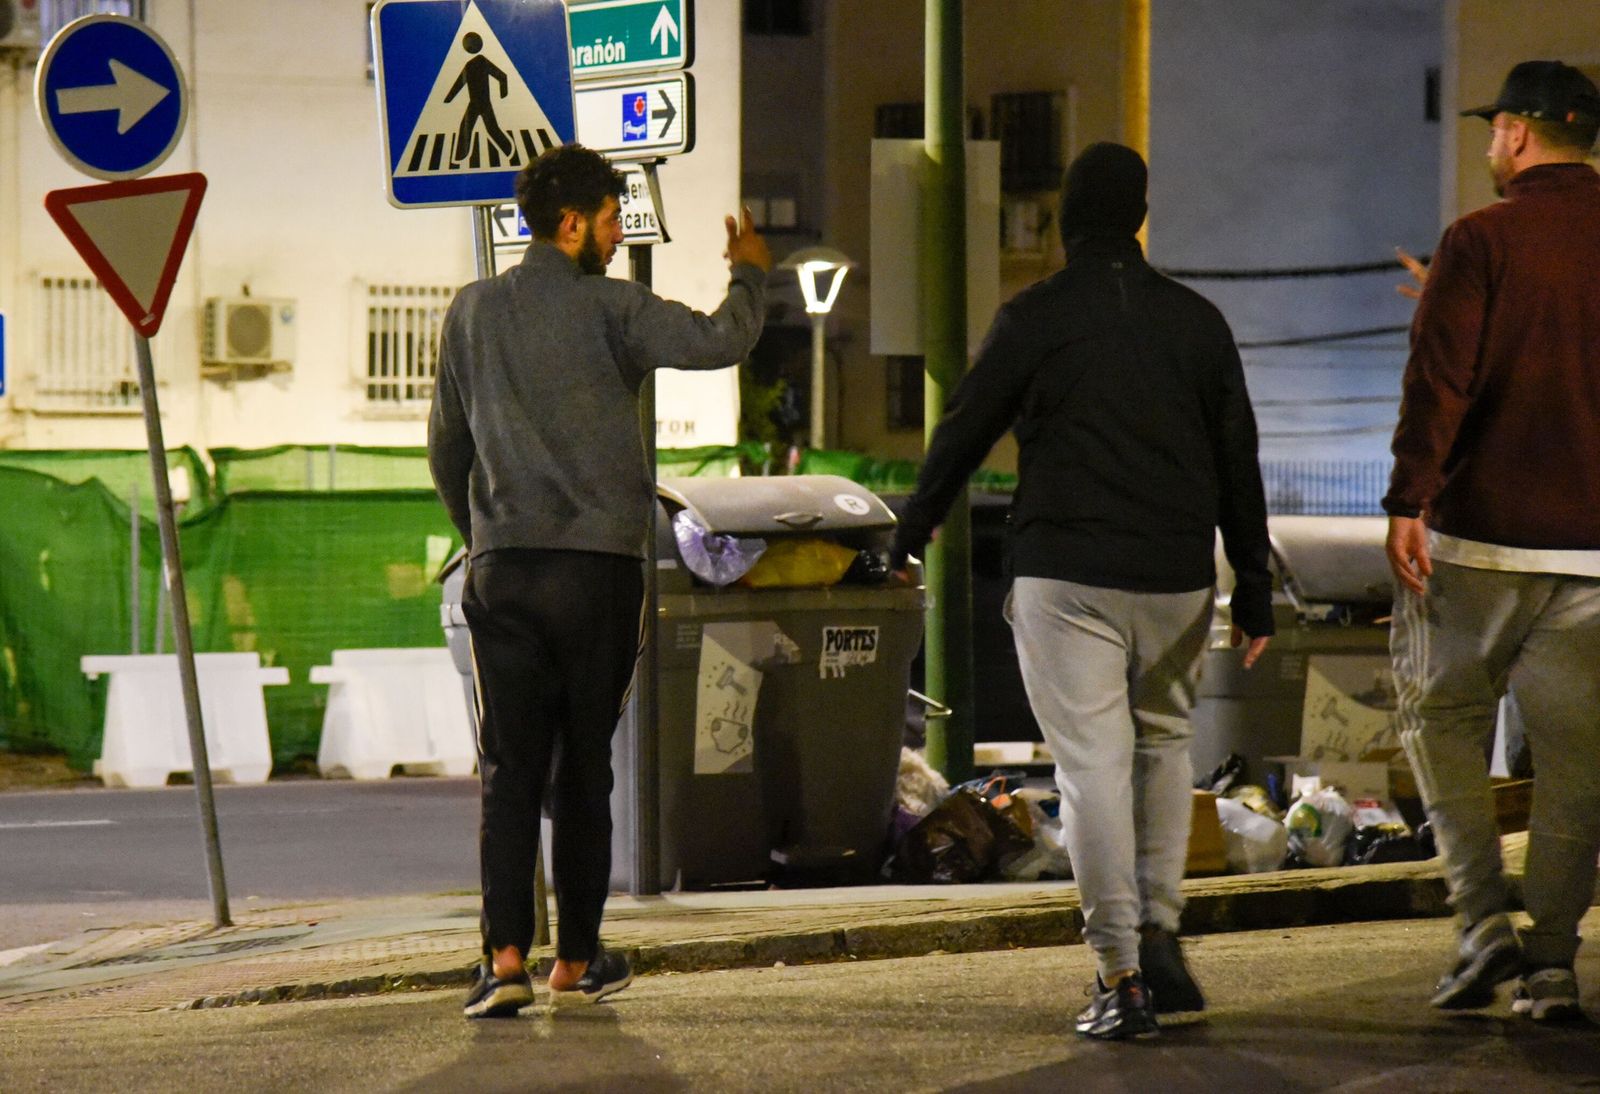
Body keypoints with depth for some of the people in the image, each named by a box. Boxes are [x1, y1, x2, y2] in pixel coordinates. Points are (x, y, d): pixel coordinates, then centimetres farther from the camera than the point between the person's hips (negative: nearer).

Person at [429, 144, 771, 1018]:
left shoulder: (472, 312, 8)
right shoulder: (609, 309, -5)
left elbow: (446, 448, 15)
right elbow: (719, 343, -17)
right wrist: (748, 273, 2)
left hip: (502, 567, 3)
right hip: (598, 566, -2)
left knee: (509, 767, 0)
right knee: (582, 767, 8)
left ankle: (506, 957, -14)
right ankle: (576, 959, 14)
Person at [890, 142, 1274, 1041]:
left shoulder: (1035, 317, -2)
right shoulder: (1197, 320, 8)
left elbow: (965, 431, 5)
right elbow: (1238, 460, 9)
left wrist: (912, 532, 22)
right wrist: (1255, 594, 14)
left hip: (1065, 576, -3)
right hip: (1176, 577, 3)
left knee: (1093, 761, -4)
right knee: (1164, 740, 22)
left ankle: (1122, 974, -8)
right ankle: (1161, 936, 16)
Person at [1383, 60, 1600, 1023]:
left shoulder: (1483, 241, -7)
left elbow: (1440, 378, -14)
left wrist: (1410, 501, -12)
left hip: (1482, 529, -3)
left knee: (1443, 716, 12)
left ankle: (1484, 916, -1)